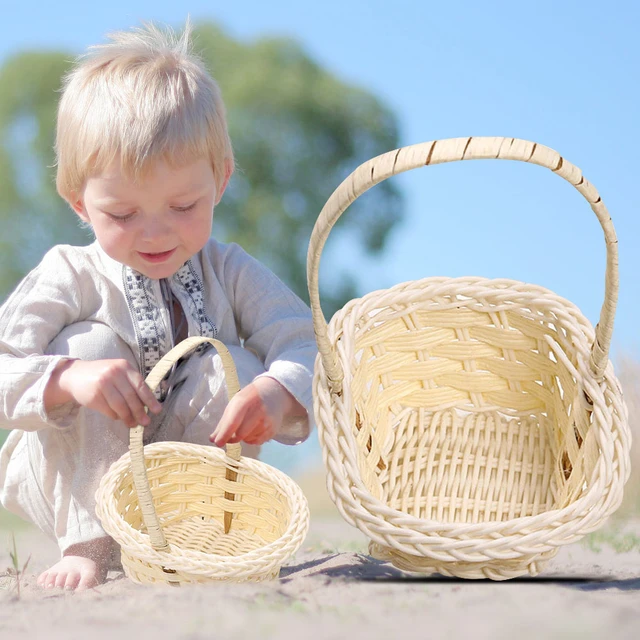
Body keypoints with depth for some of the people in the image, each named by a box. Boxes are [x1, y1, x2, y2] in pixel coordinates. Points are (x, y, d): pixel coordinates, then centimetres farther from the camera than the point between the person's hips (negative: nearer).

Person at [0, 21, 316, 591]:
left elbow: (301, 341, -14)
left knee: (236, 366, -21)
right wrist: (68, 377, -41)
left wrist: (279, 393, -38)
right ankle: (89, 543, -24)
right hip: (75, 488, -2)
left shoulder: (229, 273, -2)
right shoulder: (70, 280, -11)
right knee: (91, 343, -25)